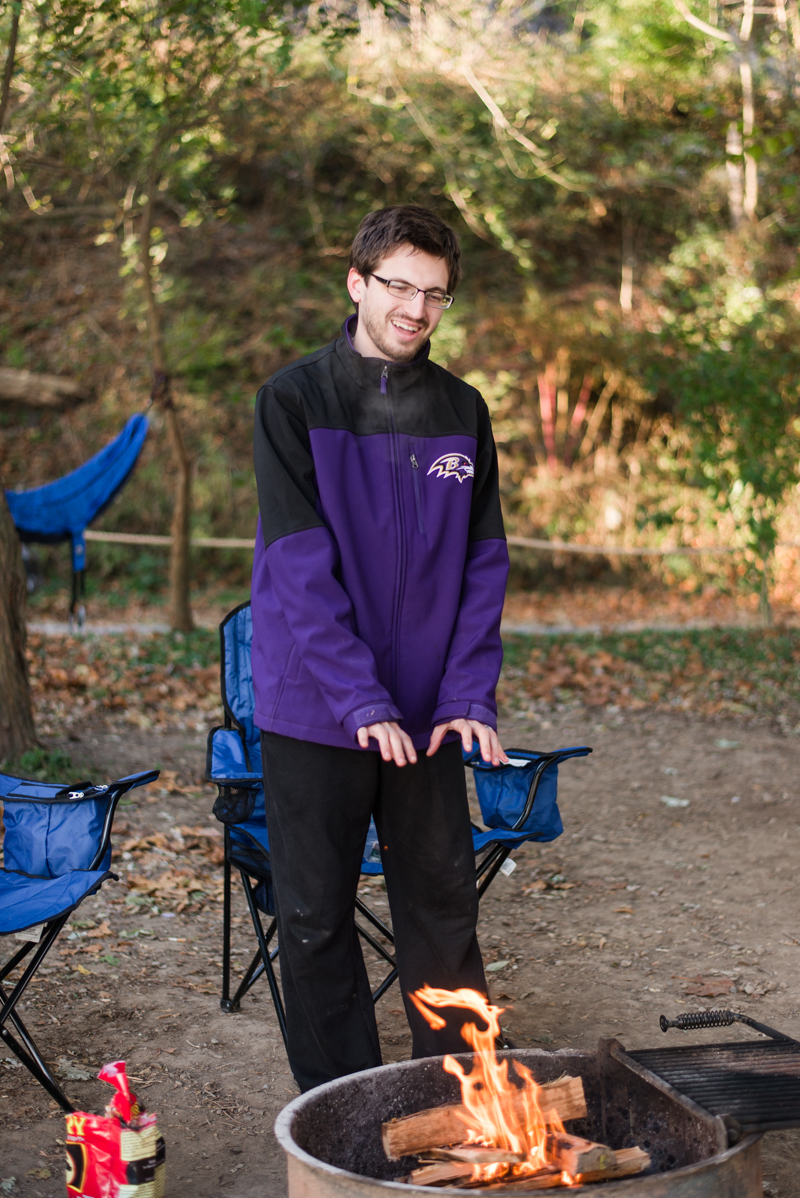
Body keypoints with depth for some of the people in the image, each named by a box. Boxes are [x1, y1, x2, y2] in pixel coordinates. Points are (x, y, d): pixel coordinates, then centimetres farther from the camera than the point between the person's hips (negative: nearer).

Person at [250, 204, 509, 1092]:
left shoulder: (462, 411, 5)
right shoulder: (293, 401, -7)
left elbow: (484, 562, 6)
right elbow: (300, 566, -14)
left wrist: (471, 694, -6)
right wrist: (363, 701, -20)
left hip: (427, 712, 3)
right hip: (313, 710, -3)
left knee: (444, 906, 11)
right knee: (316, 917, 6)